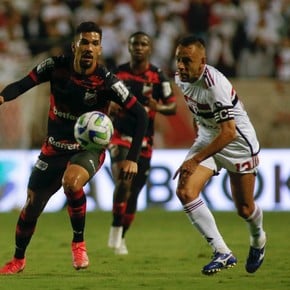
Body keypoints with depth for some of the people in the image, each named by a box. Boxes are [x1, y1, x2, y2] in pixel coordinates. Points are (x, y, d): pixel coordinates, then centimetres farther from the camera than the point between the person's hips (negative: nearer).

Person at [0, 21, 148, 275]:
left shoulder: (107, 82, -20)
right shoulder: (56, 66, -12)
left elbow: (141, 116, -16)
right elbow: (23, 84, -12)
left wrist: (132, 158, -21)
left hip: (89, 150, -3)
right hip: (54, 149, 3)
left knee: (71, 183, -36)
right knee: (32, 205, 6)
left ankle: (78, 242, -11)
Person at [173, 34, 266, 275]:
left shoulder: (216, 85, -32)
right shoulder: (181, 78, -8)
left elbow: (229, 132, -34)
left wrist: (195, 160, -37)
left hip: (238, 143, -6)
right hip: (207, 139, 6)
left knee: (244, 209, 6)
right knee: (185, 191, -17)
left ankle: (257, 239, 44)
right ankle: (223, 253, -12)